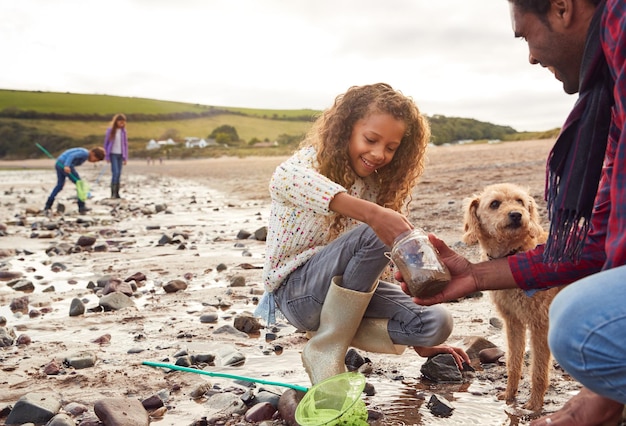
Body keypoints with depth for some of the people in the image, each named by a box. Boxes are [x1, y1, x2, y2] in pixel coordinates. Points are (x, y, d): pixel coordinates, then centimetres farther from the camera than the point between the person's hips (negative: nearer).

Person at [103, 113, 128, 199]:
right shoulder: (111, 130, -3)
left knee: (119, 174, 4)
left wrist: (125, 157, 8)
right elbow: (106, 143, 0)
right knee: (115, 172, -14)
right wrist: (107, 156, -3)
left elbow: (125, 144, 11)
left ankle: (117, 193, 8)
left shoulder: (123, 131, 7)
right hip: (113, 154, -4)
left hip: (120, 154, 4)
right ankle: (113, 193, -11)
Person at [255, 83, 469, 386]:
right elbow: (284, 179, -40)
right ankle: (326, 348, -19)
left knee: (437, 323, -15)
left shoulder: (380, 187, 7)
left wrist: (421, 340, 6)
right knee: (375, 234, -32)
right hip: (295, 288, -6)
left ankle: (337, 329, -1)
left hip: (345, 290, 6)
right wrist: (371, 213, -52)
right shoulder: (316, 160, -12)